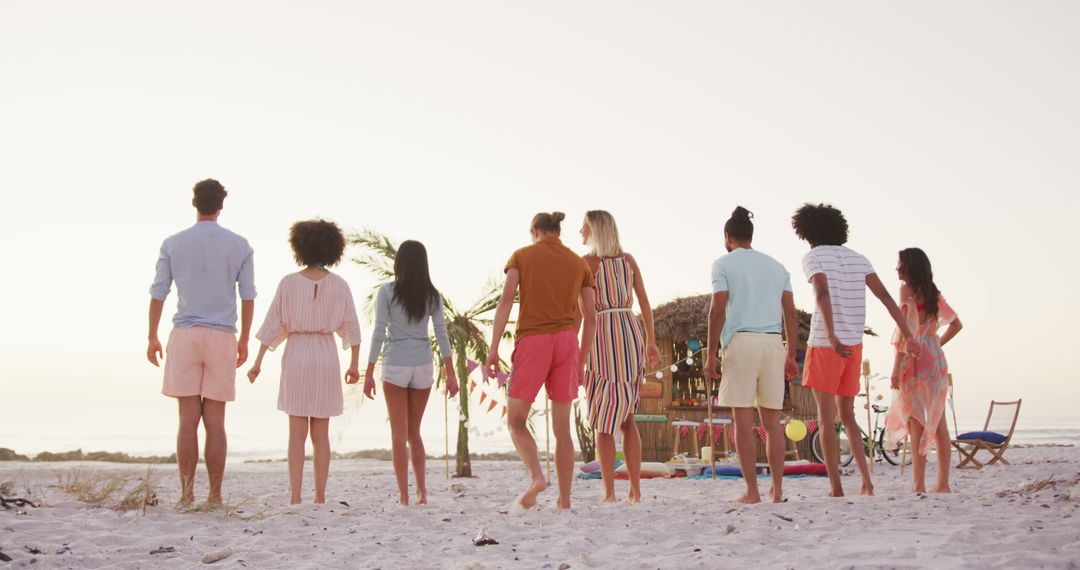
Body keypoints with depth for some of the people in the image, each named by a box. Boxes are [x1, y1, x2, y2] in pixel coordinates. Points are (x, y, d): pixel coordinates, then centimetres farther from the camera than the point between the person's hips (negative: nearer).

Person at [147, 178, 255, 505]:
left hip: (184, 336, 0)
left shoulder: (173, 244, 2)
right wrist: (244, 340, 13)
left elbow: (158, 294, 2)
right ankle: (215, 496, 1)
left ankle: (187, 494, -2)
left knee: (188, 421, 1)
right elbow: (248, 296, 3)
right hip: (222, 339, 0)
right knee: (215, 423, 3)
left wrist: (152, 338, 12)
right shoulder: (240, 246, 3)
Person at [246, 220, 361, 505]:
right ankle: (320, 497, 7)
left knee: (297, 433, 3)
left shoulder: (289, 283, -4)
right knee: (321, 434, 8)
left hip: (296, 356, -1)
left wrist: (258, 362, 1)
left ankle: (295, 497, -2)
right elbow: (351, 327, 2)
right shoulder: (339, 285, -1)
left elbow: (272, 324, -3)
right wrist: (354, 364, 10)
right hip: (327, 358, 1)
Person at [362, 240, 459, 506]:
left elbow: (379, 332, -8)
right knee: (414, 432, 16)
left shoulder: (387, 292, -5)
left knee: (399, 434, 3)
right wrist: (450, 374, 3)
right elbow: (441, 334, 1)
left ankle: (404, 496, 1)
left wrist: (369, 373, -4)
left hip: (395, 365, -3)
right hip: (423, 366, 3)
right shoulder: (432, 295, 4)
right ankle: (422, 492, 11)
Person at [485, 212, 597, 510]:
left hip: (532, 344, -3)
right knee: (561, 427, 9)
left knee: (516, 423, 5)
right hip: (566, 343, 3)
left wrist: (493, 349, -10)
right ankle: (564, 499, 1)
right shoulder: (580, 264, 13)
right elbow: (590, 317, 10)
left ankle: (537, 477, -21)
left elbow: (506, 300, -8)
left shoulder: (521, 256, 5)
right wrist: (582, 362, 16)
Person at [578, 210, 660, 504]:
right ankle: (635, 490, 7)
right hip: (631, 334, 5)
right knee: (626, 416, 13)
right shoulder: (628, 259, 12)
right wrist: (651, 342, 19)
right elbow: (644, 302, 12)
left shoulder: (587, 262, -4)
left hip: (603, 336, -5)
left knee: (603, 420, 1)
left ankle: (609, 493, -2)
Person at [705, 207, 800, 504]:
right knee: (772, 422, 8)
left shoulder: (723, 264, 4)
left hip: (740, 342, -4)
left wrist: (710, 354, -4)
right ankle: (777, 490, 5)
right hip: (773, 344, 5)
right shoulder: (777, 266, 18)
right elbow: (791, 315, 12)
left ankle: (752, 491, -5)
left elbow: (717, 311, -6)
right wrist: (792, 356, 14)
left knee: (743, 420, -3)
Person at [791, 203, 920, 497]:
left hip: (825, 345, -6)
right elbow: (885, 296, 2)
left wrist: (832, 337, -37)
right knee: (847, 416, 17)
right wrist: (907, 335, -1)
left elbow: (822, 294, -26)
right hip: (854, 346, 6)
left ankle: (836, 488, -1)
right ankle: (866, 479, 6)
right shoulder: (858, 259, 11)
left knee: (826, 419, 1)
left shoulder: (813, 257, -7)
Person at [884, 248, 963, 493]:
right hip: (937, 361, 7)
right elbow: (956, 324, 22)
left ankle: (919, 485, -8)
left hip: (915, 360, -7)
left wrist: (896, 367, -13)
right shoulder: (934, 293, 15)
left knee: (917, 425, -7)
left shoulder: (907, 289, -6)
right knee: (938, 424, 8)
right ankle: (943, 484, 10)